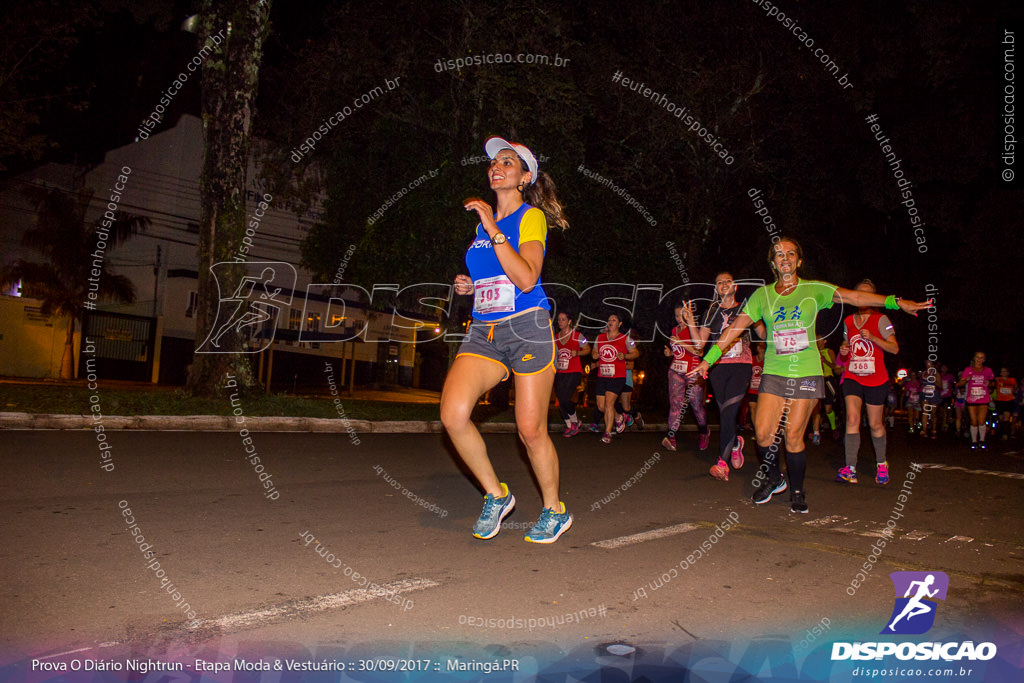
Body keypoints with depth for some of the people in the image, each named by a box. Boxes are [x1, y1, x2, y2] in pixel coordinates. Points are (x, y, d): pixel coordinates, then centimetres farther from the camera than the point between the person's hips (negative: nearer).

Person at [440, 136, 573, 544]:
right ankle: (496, 494, 4)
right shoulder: (483, 222, 19)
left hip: (527, 327, -5)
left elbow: (526, 279, -17)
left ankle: (554, 510, 22)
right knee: (453, 413, -17)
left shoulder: (531, 217, -1)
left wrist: (493, 229, -16)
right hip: (484, 331, 6)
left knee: (530, 429, -2)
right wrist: (468, 286, 9)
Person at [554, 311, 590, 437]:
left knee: (564, 399, -18)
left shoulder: (577, 336, -1)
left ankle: (575, 421, 7)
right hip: (559, 373, 5)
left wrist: (577, 353, -11)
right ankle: (569, 426, 18)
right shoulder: (555, 338, 11)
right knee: (561, 401, 1)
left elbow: (588, 349, 6)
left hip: (574, 372, -5)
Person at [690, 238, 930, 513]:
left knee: (793, 436, -3)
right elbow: (736, 326, 6)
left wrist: (895, 302, -18)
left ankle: (797, 491, 19)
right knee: (763, 433, -6)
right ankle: (773, 479, 22)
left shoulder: (814, 290, 3)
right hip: (774, 372, 2)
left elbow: (853, 296, -7)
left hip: (806, 372, -1)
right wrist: (709, 358, 2)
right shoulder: (762, 295, 7)